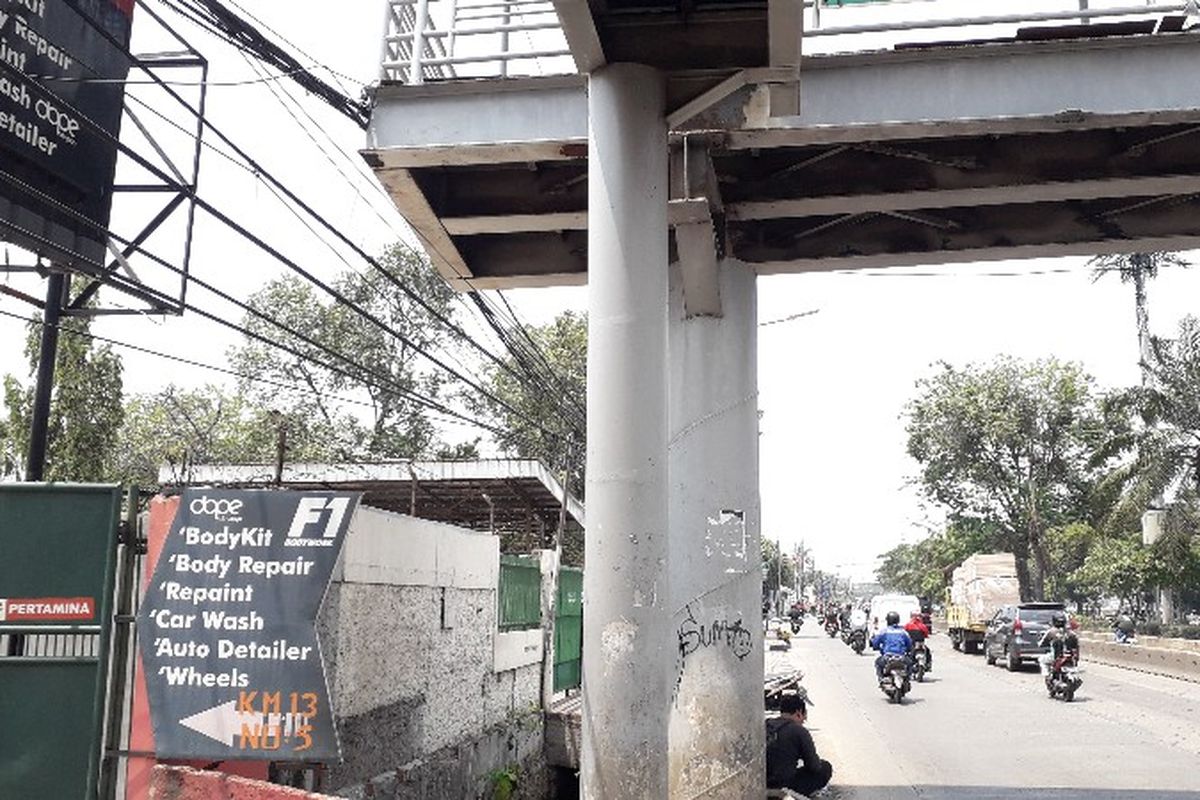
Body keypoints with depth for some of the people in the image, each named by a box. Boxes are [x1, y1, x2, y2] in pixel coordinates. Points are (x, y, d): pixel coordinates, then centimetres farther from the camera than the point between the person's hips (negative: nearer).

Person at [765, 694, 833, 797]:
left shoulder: (765, 726, 6)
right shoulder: (800, 731, -11)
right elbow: (814, 766, -4)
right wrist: (821, 763, 19)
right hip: (783, 784, -7)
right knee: (826, 768, 10)